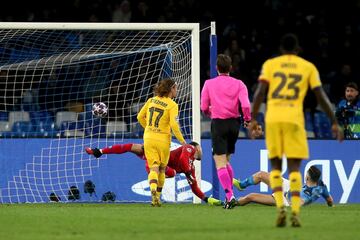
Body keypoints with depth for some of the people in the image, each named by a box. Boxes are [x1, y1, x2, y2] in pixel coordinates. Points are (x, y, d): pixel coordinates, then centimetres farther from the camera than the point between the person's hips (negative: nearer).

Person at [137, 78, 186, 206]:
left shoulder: (151, 100, 6)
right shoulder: (172, 105, -9)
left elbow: (140, 117, 11)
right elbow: (174, 124, -17)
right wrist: (181, 140, -6)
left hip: (148, 138, 3)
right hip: (163, 139, -3)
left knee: (154, 168, -2)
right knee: (162, 169, 15)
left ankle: (153, 189, -30)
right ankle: (158, 197, 18)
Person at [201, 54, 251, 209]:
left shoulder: (209, 84, -1)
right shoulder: (238, 84, 0)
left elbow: (204, 107, -1)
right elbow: (245, 105, -12)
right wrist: (247, 119, 6)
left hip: (218, 123, -3)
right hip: (234, 123, 3)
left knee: (220, 162, -5)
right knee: (226, 160, 20)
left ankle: (229, 195, -20)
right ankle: (230, 194, 21)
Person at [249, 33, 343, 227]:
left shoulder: (270, 64, 10)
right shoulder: (308, 67, 10)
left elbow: (260, 91, -1)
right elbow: (321, 96, 5)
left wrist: (253, 119, -1)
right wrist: (334, 122, 9)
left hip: (272, 118, 1)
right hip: (294, 118, -1)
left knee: (275, 165, 12)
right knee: (294, 167, 3)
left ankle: (280, 207, -7)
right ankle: (295, 212, -11)